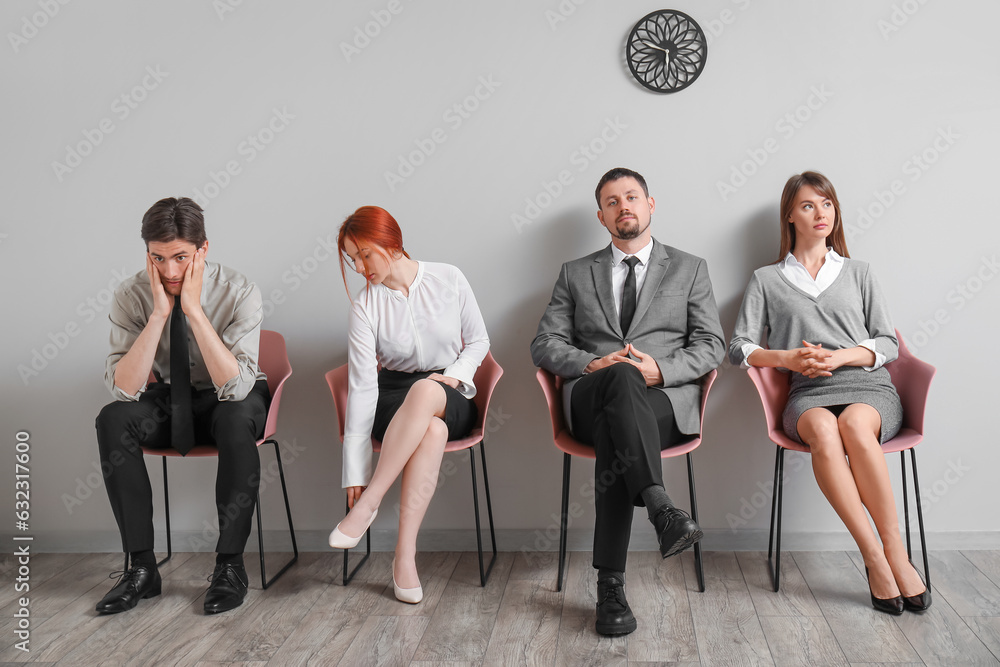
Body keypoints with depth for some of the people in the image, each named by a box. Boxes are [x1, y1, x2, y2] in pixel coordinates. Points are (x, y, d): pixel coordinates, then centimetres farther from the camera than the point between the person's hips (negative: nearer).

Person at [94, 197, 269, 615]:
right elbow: (124, 389, -23)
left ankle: (230, 565, -22)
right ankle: (141, 567, -17)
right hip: (169, 401, 3)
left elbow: (235, 386, -32)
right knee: (112, 420, -26)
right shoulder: (132, 296, -14)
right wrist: (159, 313, -31)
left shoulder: (238, 293, -22)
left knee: (235, 419, -36)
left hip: (230, 403, -3)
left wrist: (193, 308, -36)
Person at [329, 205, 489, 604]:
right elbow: (362, 386, -11)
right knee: (432, 430, -38)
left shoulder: (448, 280, -3)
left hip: (451, 399, 0)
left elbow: (478, 340, 9)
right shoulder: (365, 307, -5)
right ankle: (406, 555, -33)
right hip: (393, 402, 0)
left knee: (425, 391, -39)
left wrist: (453, 376, -12)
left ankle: (368, 504, -33)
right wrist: (355, 469, -15)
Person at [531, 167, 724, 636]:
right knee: (622, 378, -38)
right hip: (589, 398, 0)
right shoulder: (576, 274, 23)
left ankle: (610, 583, -41)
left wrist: (660, 369, -11)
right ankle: (661, 508, -53)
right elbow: (545, 345, 13)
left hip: (664, 400, 0)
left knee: (614, 428, -37)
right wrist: (592, 364, -9)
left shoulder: (689, 269, 21)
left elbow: (711, 346, 10)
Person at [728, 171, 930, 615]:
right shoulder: (766, 280, 18)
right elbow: (739, 348, 10)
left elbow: (888, 344, 12)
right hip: (808, 394, 0)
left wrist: (838, 356, -7)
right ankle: (874, 558, -34)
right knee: (823, 430, -37)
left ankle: (897, 553, -30)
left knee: (853, 424, -36)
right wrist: (789, 357, -8)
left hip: (869, 387, 1)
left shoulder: (858, 273, 21)